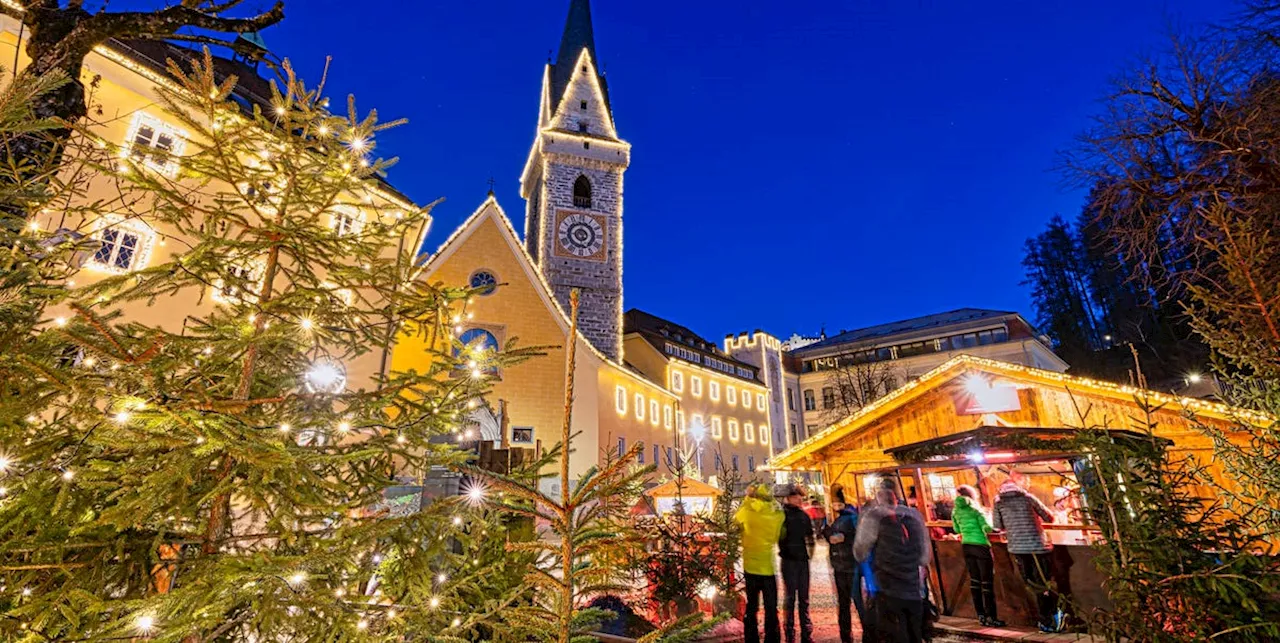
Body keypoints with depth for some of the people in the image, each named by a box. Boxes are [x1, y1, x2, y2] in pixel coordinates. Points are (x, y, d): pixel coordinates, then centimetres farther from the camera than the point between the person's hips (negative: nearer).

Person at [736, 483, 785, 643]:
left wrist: (747, 499, 14)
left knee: (751, 607, 12)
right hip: (768, 567, -1)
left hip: (750, 567, 1)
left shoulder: (746, 512, -8)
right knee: (771, 609, 10)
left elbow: (735, 519, 11)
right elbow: (781, 535, 6)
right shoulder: (777, 515, -7)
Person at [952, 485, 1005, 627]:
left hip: (966, 546, 5)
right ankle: (991, 617, 3)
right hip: (980, 546, -5)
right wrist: (996, 529, 5)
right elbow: (987, 528, -14)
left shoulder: (955, 511, 7)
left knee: (974, 580, 10)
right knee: (987, 582, 1)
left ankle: (981, 615, 14)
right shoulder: (975, 509, -9)